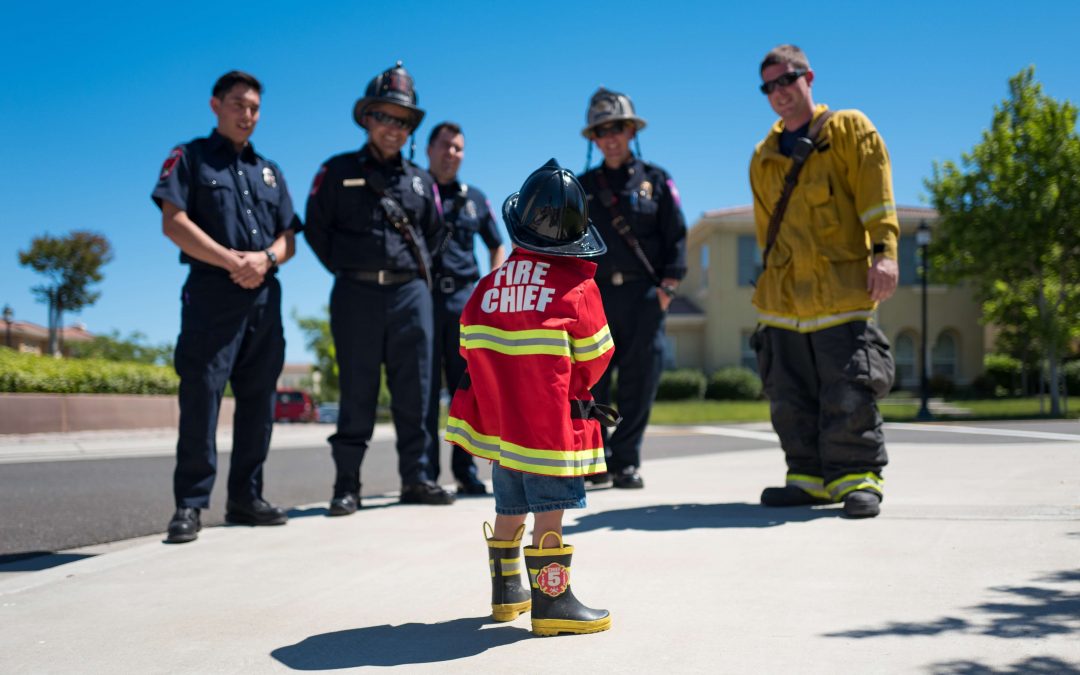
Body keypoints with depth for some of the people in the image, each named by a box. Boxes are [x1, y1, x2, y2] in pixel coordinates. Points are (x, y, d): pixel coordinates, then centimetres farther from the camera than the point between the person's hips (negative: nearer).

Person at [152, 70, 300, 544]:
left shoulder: (268, 171, 21)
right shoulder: (190, 158, 7)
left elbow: (288, 238, 15)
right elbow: (173, 223, -7)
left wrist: (265, 259, -8)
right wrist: (234, 261, -14)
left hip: (264, 296, 5)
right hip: (212, 293, -5)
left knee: (258, 400, 6)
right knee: (201, 397, -9)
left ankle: (246, 498, 13)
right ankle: (190, 505, -5)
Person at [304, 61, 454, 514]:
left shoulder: (420, 181, 15)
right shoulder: (338, 171, 5)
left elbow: (433, 232, 24)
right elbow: (316, 229, 7)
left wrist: (416, 268, 13)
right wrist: (345, 268, 2)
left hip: (411, 293, 3)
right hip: (357, 294, -3)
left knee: (413, 391, 4)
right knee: (357, 394, -1)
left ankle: (415, 478, 13)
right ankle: (347, 485, 5)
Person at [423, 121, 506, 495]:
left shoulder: (474, 198, 14)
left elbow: (497, 247, 23)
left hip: (465, 300, 3)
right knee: (425, 389, -2)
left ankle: (466, 470, 13)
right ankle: (426, 474, 3)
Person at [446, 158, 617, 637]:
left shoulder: (491, 284, 6)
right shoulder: (578, 288, -8)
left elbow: (472, 346, 10)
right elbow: (595, 359, -2)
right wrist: (576, 391, 17)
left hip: (500, 418, 6)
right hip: (551, 421, -6)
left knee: (510, 507, 19)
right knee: (550, 509, -2)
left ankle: (506, 591, 32)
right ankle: (552, 602, 1)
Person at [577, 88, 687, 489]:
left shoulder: (656, 180, 9)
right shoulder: (583, 187, 14)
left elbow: (676, 236, 6)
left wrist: (668, 284, -4)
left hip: (643, 294, -1)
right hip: (595, 294, 1)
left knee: (639, 380, -2)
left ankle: (626, 462, 6)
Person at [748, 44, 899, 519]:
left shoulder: (848, 129, 6)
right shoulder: (764, 156, 20)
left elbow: (875, 194, -3)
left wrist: (883, 252, -15)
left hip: (842, 290, -5)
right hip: (784, 297, 6)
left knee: (848, 394, -8)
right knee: (790, 398, 7)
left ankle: (858, 479, 3)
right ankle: (811, 477, 16)